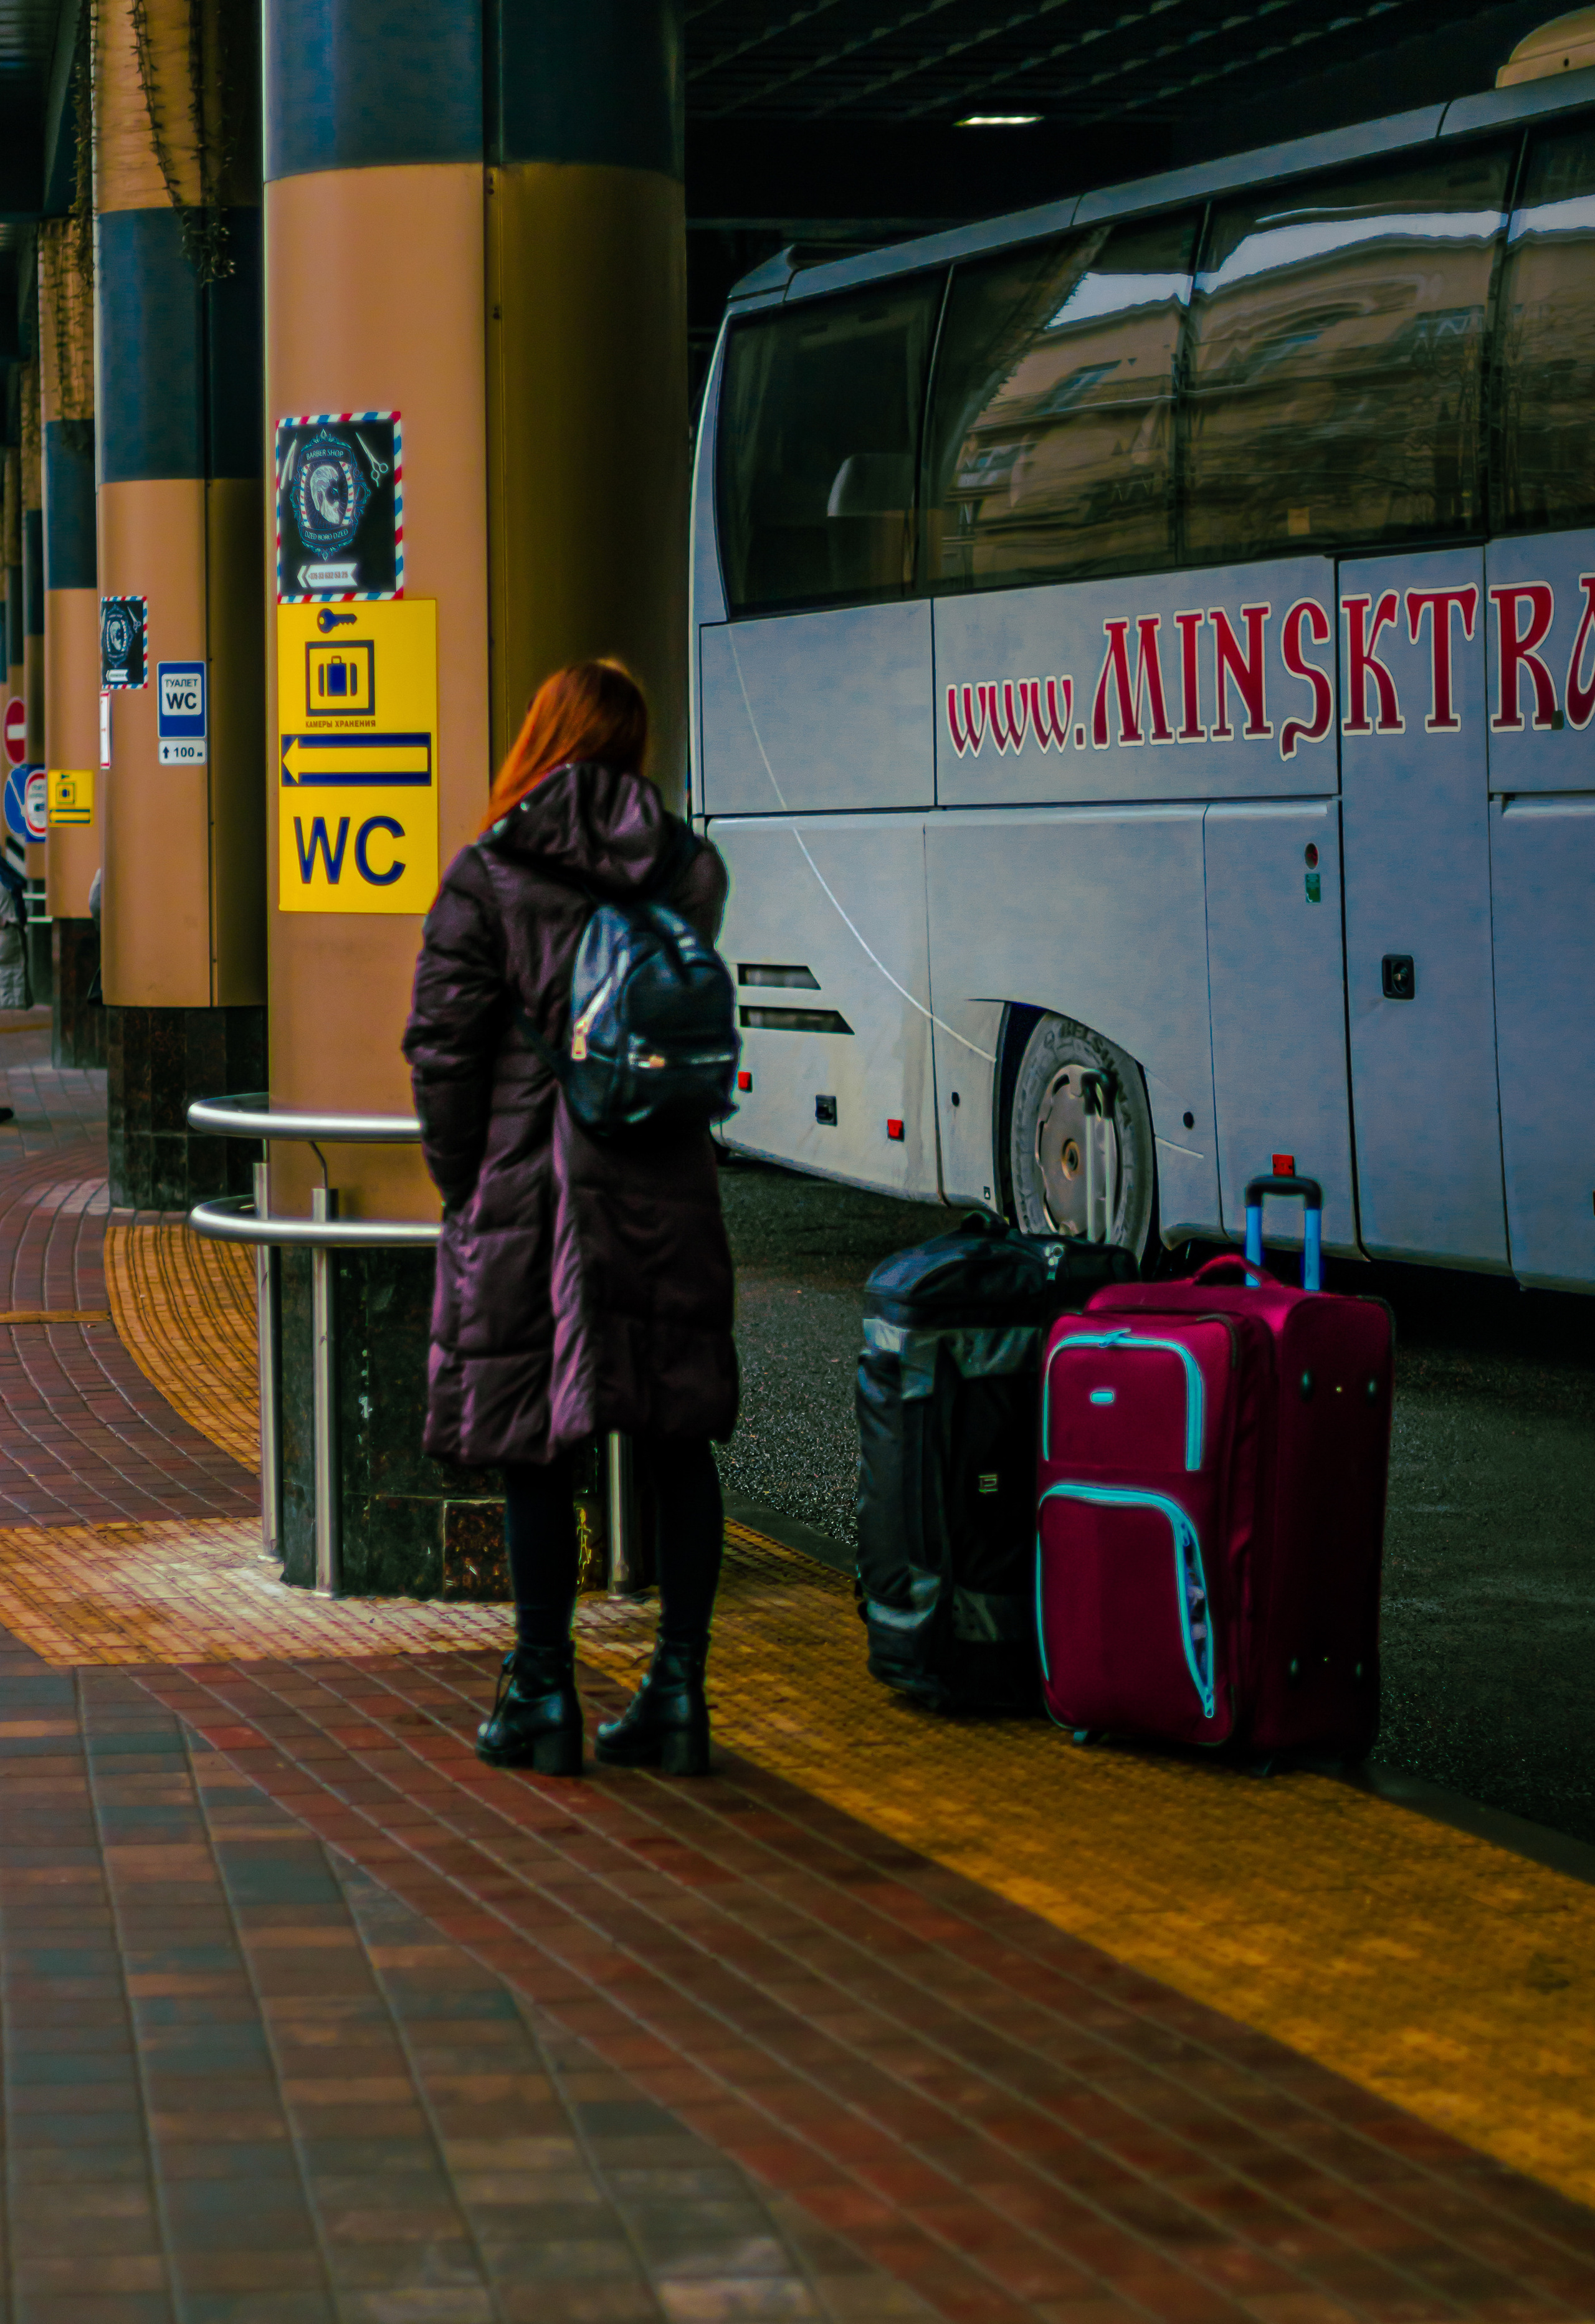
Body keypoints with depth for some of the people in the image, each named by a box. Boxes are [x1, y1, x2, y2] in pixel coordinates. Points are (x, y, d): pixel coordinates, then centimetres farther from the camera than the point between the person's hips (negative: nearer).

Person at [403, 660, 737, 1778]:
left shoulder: (489, 875, -7)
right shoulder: (690, 866, 4)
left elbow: (444, 1044, -8)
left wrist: (459, 1180, 2)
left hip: (534, 1189, -3)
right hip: (667, 1187, 4)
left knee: (536, 1448, 3)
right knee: (677, 1440, 9)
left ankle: (544, 1699, 8)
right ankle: (678, 1692, 10)